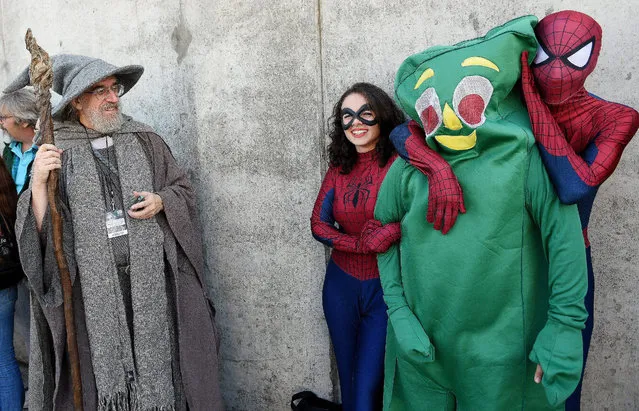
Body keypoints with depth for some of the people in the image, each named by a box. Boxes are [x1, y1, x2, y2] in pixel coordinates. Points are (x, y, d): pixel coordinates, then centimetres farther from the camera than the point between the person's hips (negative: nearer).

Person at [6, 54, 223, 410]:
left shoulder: (145, 140, 7)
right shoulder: (56, 153, 4)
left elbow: (183, 189, 11)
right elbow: (42, 230, 1)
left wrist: (161, 201, -9)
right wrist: (38, 184, -15)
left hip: (152, 279, 1)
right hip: (93, 285, 0)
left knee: (156, 356, 7)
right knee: (102, 364, 7)